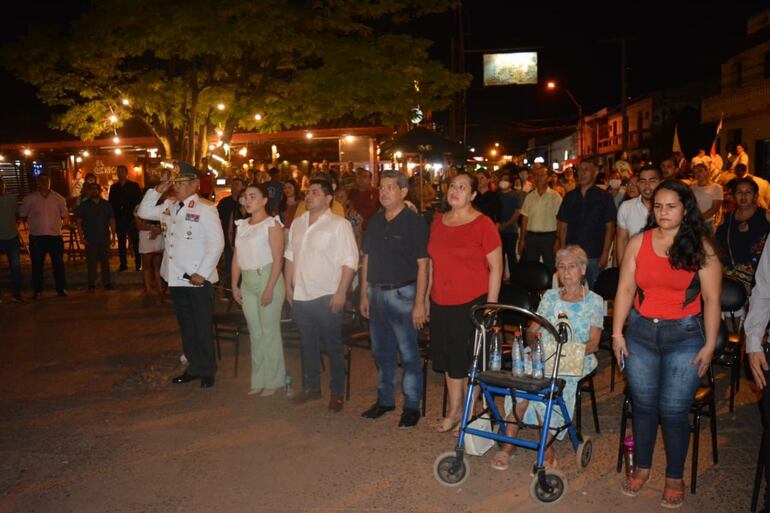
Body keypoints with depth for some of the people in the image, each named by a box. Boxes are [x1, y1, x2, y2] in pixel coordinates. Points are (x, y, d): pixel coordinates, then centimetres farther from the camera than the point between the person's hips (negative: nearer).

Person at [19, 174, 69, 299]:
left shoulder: (58, 198, 5)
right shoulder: (29, 198, 2)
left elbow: (65, 215, 9)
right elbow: (22, 215, 8)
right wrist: (33, 220, 0)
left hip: (55, 236, 1)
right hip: (36, 237, 0)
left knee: (58, 263, 5)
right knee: (37, 264, 6)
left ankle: (61, 289, 16)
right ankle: (37, 290, 16)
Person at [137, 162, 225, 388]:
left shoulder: (205, 209, -12)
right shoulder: (169, 206, 10)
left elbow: (217, 244, -16)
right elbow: (144, 212, 19)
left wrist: (202, 274, -18)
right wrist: (156, 191, 5)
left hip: (198, 279, -7)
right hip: (176, 278, 7)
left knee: (203, 328, 5)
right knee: (186, 327, 16)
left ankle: (207, 371, 19)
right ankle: (194, 367, 29)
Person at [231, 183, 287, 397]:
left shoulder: (272, 225, -7)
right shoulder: (242, 225, 13)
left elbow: (277, 259, -13)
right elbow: (236, 257, 13)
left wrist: (269, 289, -18)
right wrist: (234, 285, 7)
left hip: (267, 278, -6)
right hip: (247, 283, 6)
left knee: (269, 332, 0)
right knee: (255, 333, 11)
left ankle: (273, 381, 12)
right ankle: (258, 380, 21)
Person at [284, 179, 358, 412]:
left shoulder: (339, 225, -9)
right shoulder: (297, 223, 11)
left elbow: (349, 261, -13)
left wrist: (341, 293, -17)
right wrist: (289, 285, 11)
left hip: (327, 297, -6)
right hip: (300, 296, 6)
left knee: (333, 346, 4)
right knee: (308, 344, 16)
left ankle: (337, 393, 16)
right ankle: (311, 387, 29)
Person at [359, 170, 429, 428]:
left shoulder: (414, 222, -8)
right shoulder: (374, 222, 10)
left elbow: (422, 265, -12)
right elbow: (367, 259, 14)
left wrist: (419, 303, -16)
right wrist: (364, 295, 10)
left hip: (401, 294, -6)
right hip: (376, 293, 6)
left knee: (408, 353, 1)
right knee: (381, 351, 15)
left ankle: (412, 405, 14)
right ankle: (385, 399, 29)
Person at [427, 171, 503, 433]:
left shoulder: (483, 224, -8)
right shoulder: (438, 222, 8)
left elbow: (496, 267, -8)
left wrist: (490, 305, -11)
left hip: (472, 303, -5)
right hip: (441, 303, 5)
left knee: (471, 360, 5)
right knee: (449, 358, 14)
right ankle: (454, 410, 30)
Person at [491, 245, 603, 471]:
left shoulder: (594, 301, 7)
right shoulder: (550, 296, 17)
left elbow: (593, 343, -1)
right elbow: (531, 331, 13)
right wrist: (535, 339, -10)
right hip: (543, 356, 3)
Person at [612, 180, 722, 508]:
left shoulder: (700, 247, -5)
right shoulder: (638, 242, 1)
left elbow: (711, 299, -4)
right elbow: (625, 289, 3)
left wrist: (709, 345, -6)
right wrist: (617, 333, 1)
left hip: (684, 336, -2)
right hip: (641, 333, 2)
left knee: (673, 411, 1)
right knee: (643, 405, 12)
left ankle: (674, 478, 22)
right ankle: (642, 467, 32)